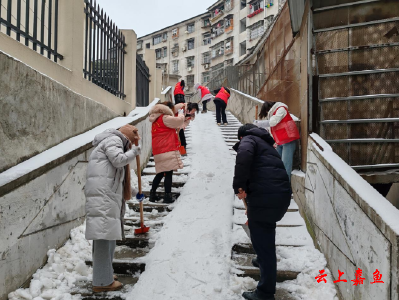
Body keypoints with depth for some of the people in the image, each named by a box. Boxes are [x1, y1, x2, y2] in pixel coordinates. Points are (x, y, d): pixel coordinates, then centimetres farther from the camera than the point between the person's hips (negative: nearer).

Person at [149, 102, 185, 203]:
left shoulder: (156, 119, 19)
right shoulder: (165, 118, -9)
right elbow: (179, 120, -14)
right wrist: (181, 113, 8)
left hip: (158, 151, 9)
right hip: (168, 149, -9)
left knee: (160, 173, 16)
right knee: (169, 173, -5)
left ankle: (152, 194, 19)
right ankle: (167, 196, -3)